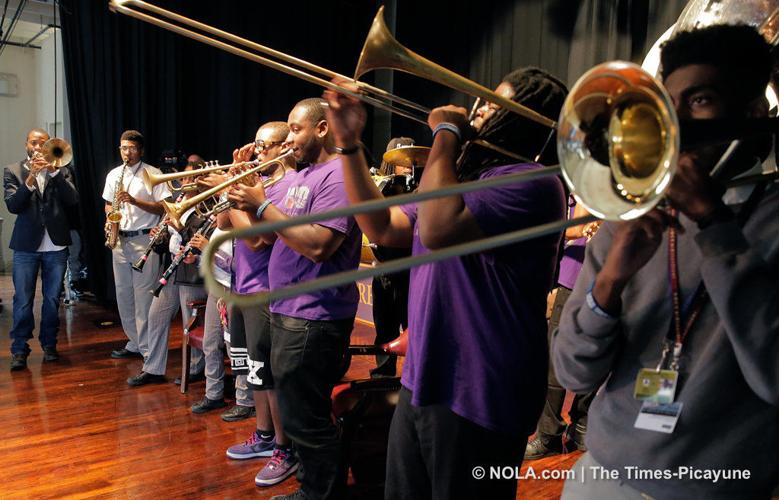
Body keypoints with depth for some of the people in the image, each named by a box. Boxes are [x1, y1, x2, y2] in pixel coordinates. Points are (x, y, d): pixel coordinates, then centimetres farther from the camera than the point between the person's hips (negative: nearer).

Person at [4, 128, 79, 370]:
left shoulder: (61, 170, 8)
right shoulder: (13, 171, 5)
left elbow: (72, 200, -7)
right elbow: (13, 205, -8)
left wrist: (54, 171, -15)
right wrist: (31, 178, -19)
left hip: (56, 246, 1)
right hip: (26, 246, -1)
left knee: (52, 299, 8)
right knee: (23, 301, 1)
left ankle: (49, 345, 21)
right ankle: (19, 350, 10)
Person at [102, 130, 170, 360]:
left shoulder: (153, 174, -4)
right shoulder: (113, 175, 13)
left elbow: (162, 208, -8)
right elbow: (108, 204, 21)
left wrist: (134, 200, -19)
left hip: (144, 240, -6)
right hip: (120, 239, 6)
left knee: (144, 294, -6)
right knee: (123, 293, 10)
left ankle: (148, 348, 1)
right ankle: (134, 342, 21)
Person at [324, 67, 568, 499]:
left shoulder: (530, 183, -16)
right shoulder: (470, 177, 14)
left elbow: (438, 229, -31)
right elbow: (382, 228, 13)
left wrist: (446, 134, -16)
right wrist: (349, 145, 7)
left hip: (475, 398, -9)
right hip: (421, 382, 9)